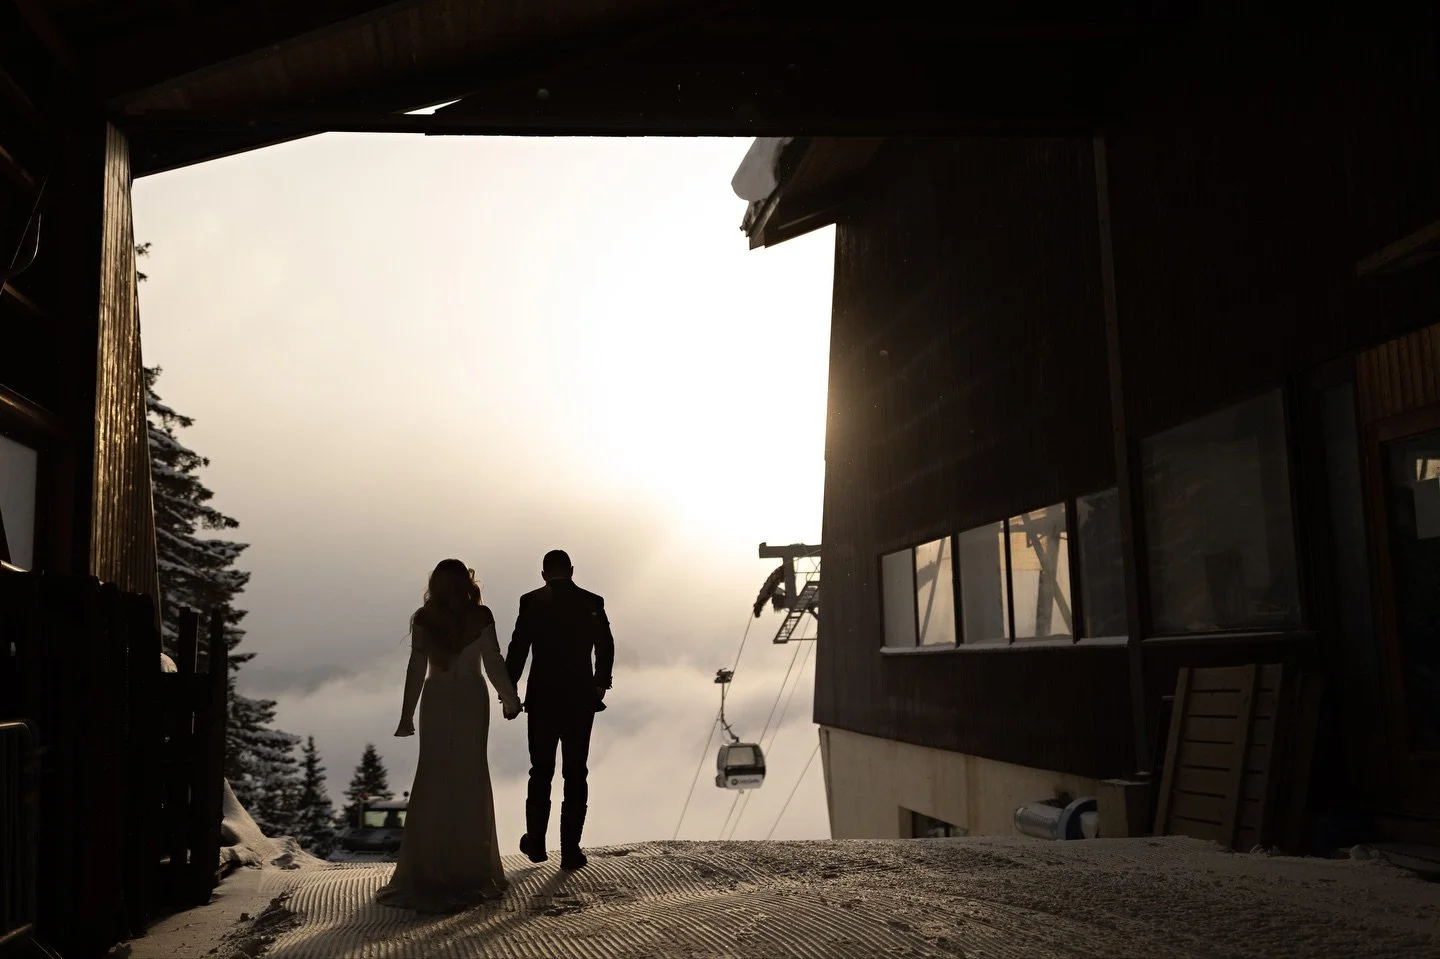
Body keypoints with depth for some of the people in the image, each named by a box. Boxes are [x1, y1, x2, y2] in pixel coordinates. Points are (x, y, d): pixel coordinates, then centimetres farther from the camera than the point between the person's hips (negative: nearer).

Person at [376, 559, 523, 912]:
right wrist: (510, 699, 8)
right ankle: (470, 864, 13)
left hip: (437, 701, 1)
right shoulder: (480, 617, -8)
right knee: (471, 777, 8)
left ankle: (427, 866, 7)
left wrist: (407, 714, 0)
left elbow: (416, 668, -5)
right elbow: (494, 663, -5)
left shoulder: (423, 619, -4)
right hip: (472, 699, -1)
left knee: (431, 778, 7)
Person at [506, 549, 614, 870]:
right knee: (575, 775, 6)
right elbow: (606, 648, 8)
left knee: (541, 772, 15)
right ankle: (570, 850, 5)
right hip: (581, 700, 0)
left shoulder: (531, 602, -5)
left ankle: (536, 843, 23)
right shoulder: (592, 603, 0)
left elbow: (517, 650, -7)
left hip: (542, 700, 0)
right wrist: (601, 684, 23)